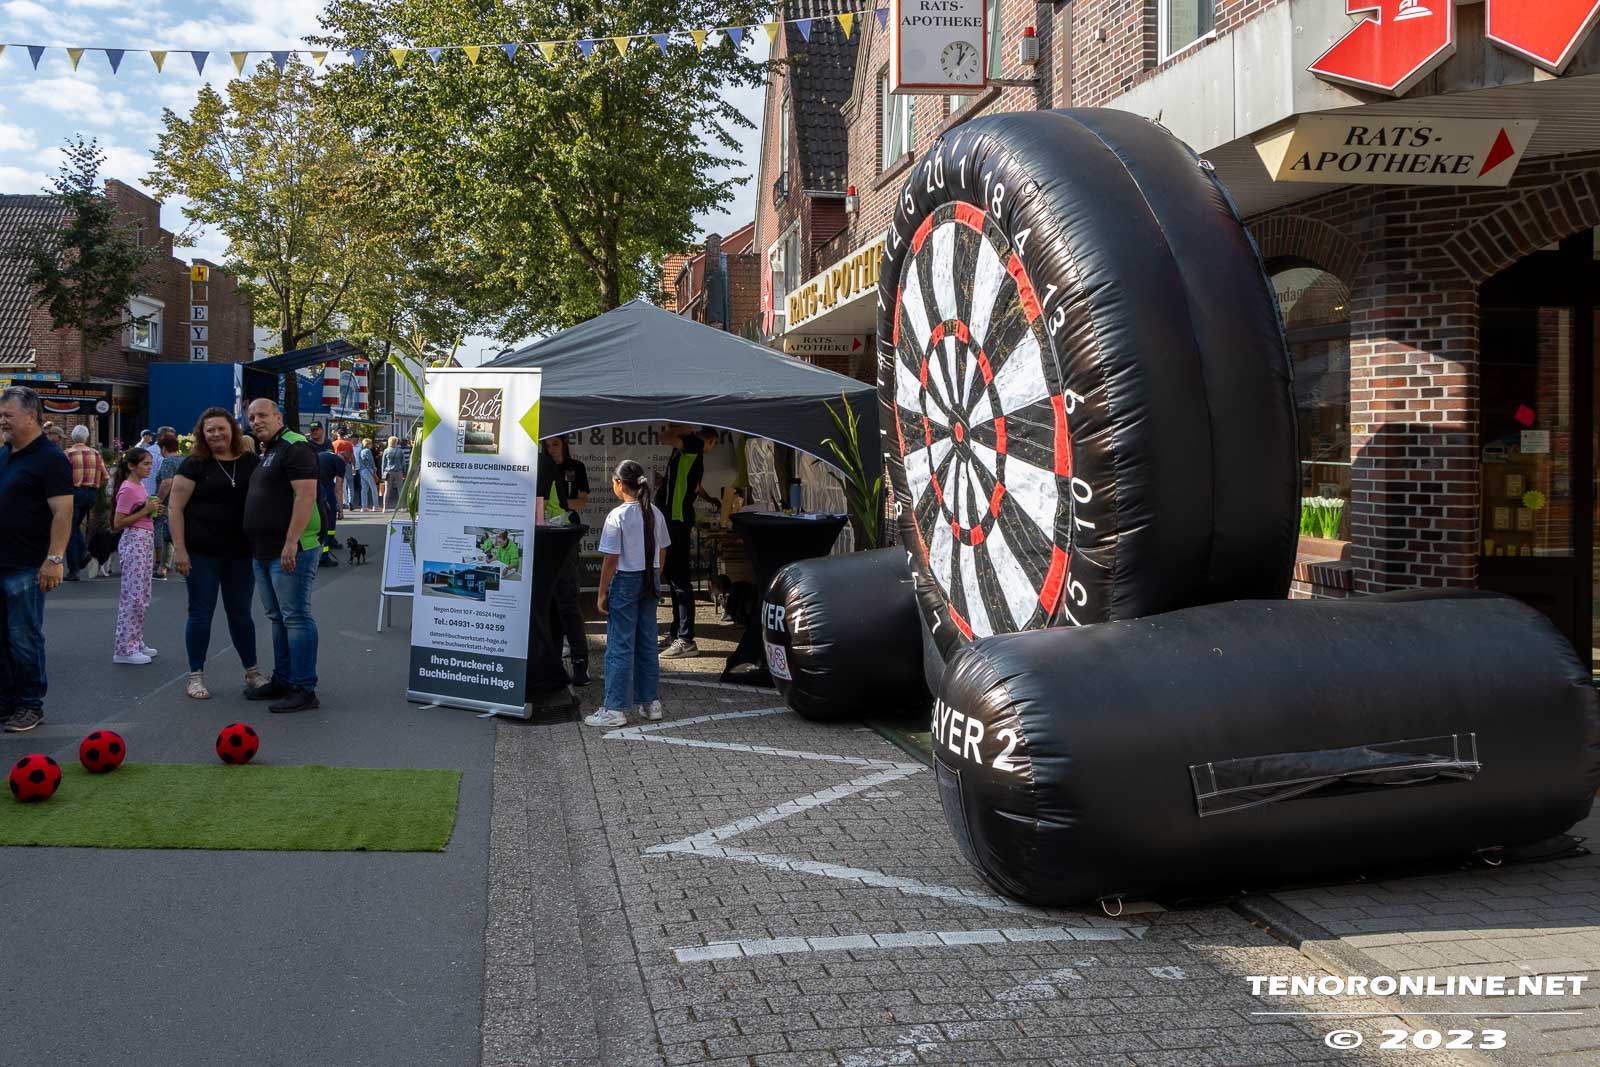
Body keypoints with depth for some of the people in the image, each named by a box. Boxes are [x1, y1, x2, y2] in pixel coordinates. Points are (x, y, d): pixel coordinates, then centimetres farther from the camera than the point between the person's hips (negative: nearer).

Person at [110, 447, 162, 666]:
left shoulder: (140, 486, 14)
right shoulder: (127, 489, -13)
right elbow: (118, 523, -17)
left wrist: (153, 509, 6)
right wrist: (145, 511, -18)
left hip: (146, 541, 10)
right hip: (134, 542, -10)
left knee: (142, 596, 13)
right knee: (133, 595, -8)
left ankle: (136, 642, 19)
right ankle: (124, 649, -5)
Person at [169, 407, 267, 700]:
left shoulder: (251, 463, 5)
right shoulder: (195, 465, -4)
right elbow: (175, 507, -6)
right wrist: (179, 548, -13)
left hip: (241, 552, 3)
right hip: (202, 554, -3)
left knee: (241, 612, 12)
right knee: (201, 613, 4)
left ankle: (252, 671, 23)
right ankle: (196, 676, 14)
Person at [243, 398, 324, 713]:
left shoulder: (294, 447, -11)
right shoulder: (265, 453, 20)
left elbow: (306, 495, -21)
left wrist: (291, 544, -26)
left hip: (291, 550, -10)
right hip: (264, 552, 10)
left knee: (296, 617, -8)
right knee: (277, 617, 16)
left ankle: (304, 690, -5)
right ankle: (282, 681, 25)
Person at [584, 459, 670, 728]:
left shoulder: (617, 516, -15)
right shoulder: (655, 513, 5)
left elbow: (611, 560, -15)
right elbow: (661, 552, 11)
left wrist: (602, 593, -8)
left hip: (625, 581, -6)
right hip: (649, 582, 6)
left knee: (620, 646, -1)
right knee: (647, 643, 14)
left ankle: (615, 709, 2)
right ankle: (651, 702, 20)